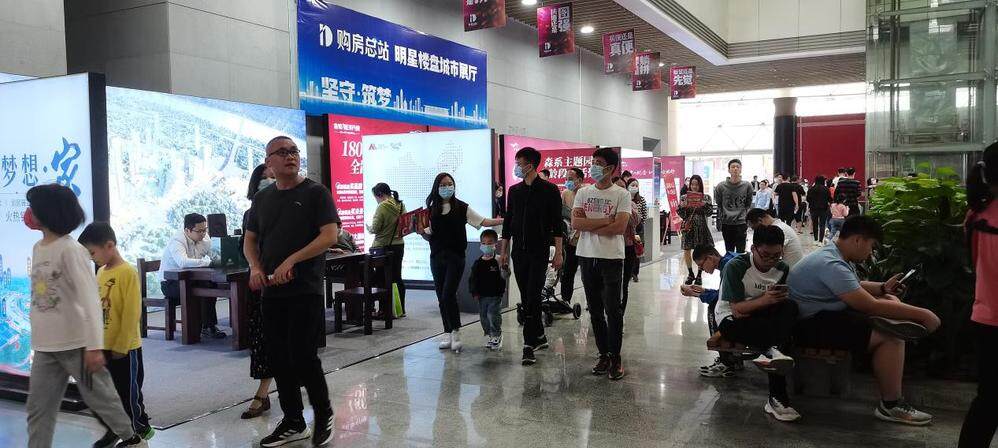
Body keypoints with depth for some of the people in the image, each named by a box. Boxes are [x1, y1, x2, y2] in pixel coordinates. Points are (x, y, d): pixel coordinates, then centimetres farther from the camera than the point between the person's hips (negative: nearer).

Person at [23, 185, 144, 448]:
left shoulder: (71, 250, -15)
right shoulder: (37, 248, 8)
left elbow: (90, 299, -20)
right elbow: (40, 295, 12)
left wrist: (95, 346, -26)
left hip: (76, 343, -6)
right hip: (44, 346, 7)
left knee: (100, 397, 9)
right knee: (38, 409, 8)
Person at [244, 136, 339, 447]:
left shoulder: (315, 193, -2)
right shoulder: (262, 198, 14)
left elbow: (330, 235, -12)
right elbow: (250, 240, 18)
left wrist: (291, 261, -19)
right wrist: (255, 267, -2)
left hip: (305, 290, -5)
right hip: (271, 291, 5)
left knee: (302, 356, -6)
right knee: (278, 359, 9)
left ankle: (323, 414, 17)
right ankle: (293, 422, 24)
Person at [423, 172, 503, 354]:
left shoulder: (461, 207, 0)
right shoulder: (432, 209, 8)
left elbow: (483, 222, -4)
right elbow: (430, 235, 13)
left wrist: (504, 220, -15)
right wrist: (422, 232, -8)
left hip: (455, 257, -4)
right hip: (437, 257, 4)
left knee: (448, 295, -15)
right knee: (441, 298, 7)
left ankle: (456, 332, -2)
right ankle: (448, 334, 17)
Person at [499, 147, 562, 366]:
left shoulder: (549, 190, -4)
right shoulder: (514, 191, 10)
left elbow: (557, 224, -5)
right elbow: (508, 222, 14)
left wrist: (558, 253, -9)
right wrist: (504, 251, 12)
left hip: (539, 252, -5)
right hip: (519, 252, 5)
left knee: (533, 297, -10)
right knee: (526, 298, 9)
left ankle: (529, 344, -8)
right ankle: (539, 336, 23)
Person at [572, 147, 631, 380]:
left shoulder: (621, 194, -3)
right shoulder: (583, 193, 7)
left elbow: (620, 227, -15)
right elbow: (575, 223, -5)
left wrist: (589, 225, -10)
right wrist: (606, 220, -12)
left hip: (611, 258, -4)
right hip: (587, 256, 4)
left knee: (612, 310, -1)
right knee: (595, 310, 10)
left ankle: (615, 358, 11)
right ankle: (603, 355, 22)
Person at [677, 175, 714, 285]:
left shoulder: (706, 197, 3)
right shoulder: (684, 197, 4)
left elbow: (709, 213, -3)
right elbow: (682, 215, 3)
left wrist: (704, 205, -20)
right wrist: (682, 207, -16)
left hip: (701, 227, -1)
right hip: (688, 227, 1)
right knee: (687, 251, 3)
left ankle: (699, 275, 14)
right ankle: (690, 274, 20)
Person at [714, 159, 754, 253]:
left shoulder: (747, 186, 1)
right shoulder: (721, 187, 0)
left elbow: (748, 205, 9)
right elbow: (718, 206, 8)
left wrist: (747, 221, 2)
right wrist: (719, 222, 4)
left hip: (741, 223, -1)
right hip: (726, 224, 1)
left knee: (740, 252, -2)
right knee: (729, 251, 10)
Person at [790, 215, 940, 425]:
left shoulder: (836, 257, 9)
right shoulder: (830, 264, -24)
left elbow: (855, 286, 27)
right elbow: (871, 306, -26)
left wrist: (883, 288, 8)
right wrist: (921, 314, -20)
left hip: (826, 314, 11)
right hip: (810, 326, -11)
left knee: (890, 300, 11)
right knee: (890, 337, -22)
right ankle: (891, 406, -13)